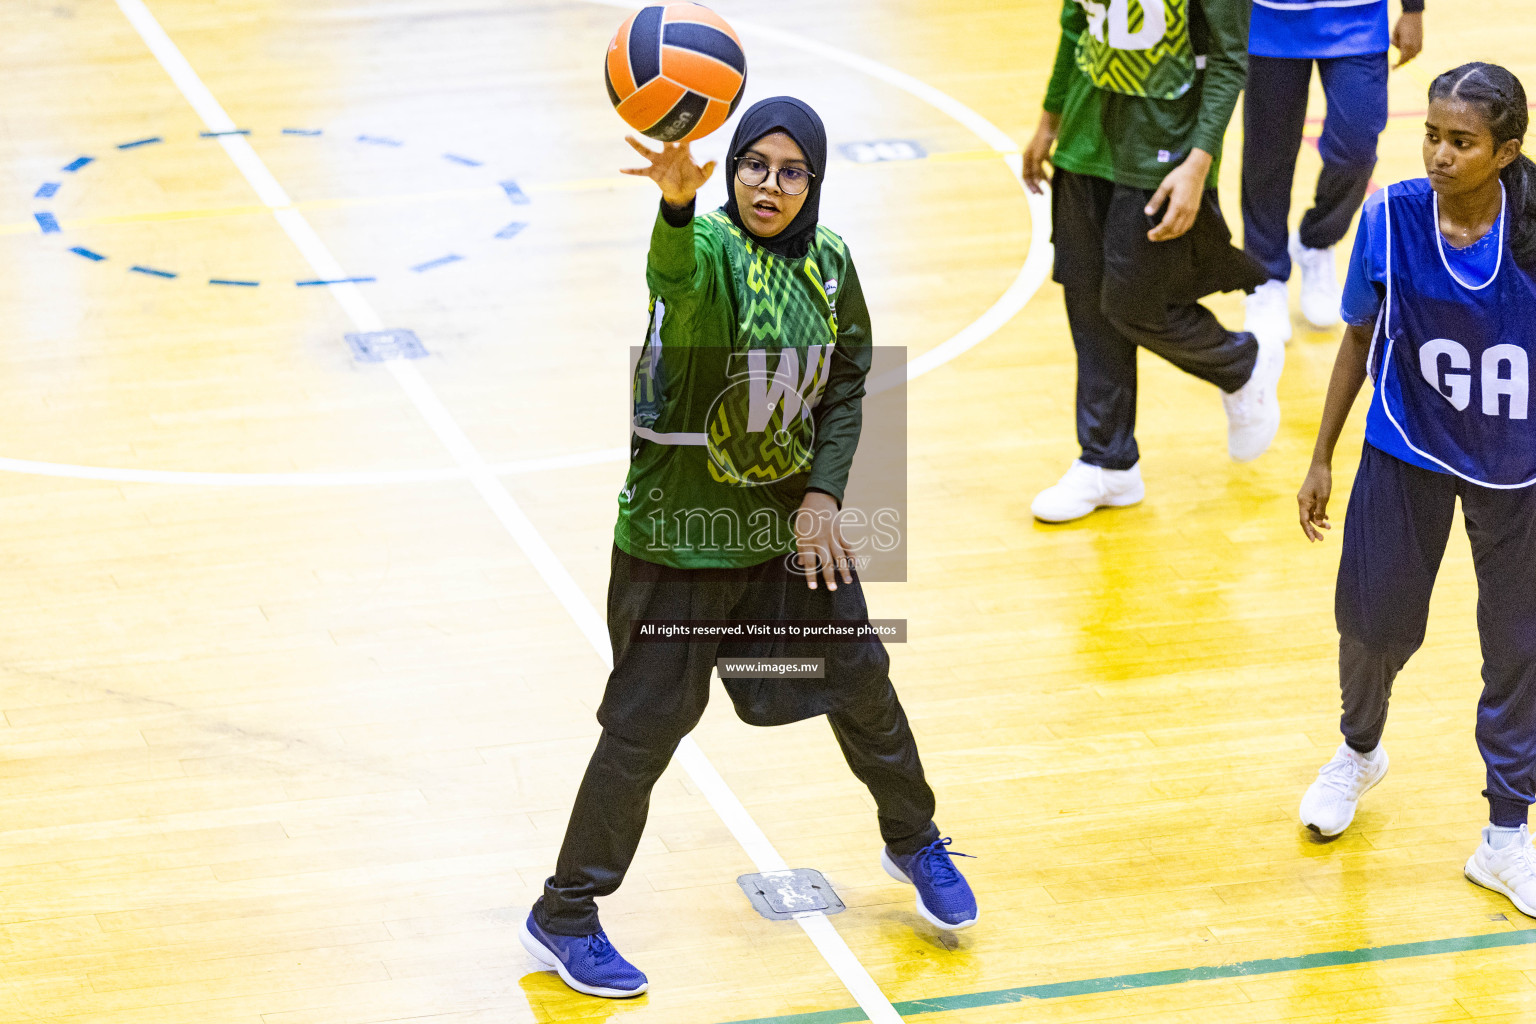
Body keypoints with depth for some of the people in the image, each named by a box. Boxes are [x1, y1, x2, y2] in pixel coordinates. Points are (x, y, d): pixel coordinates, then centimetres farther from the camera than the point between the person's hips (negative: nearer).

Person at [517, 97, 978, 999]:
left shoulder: (828, 263, -1)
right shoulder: (709, 246, -20)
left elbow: (846, 388, 10)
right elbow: (676, 272, -46)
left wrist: (823, 495, -3)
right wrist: (676, 202, -68)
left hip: (793, 516, 6)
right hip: (683, 528, -6)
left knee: (860, 677, 18)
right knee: (649, 723, -3)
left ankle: (915, 843, 44)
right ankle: (564, 917, 12)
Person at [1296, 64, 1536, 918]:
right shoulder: (1391, 219, -17)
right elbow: (1362, 338, -2)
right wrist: (1323, 458, 3)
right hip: (1408, 453, 1)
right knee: (1374, 621, 12)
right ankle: (1360, 752, 47)